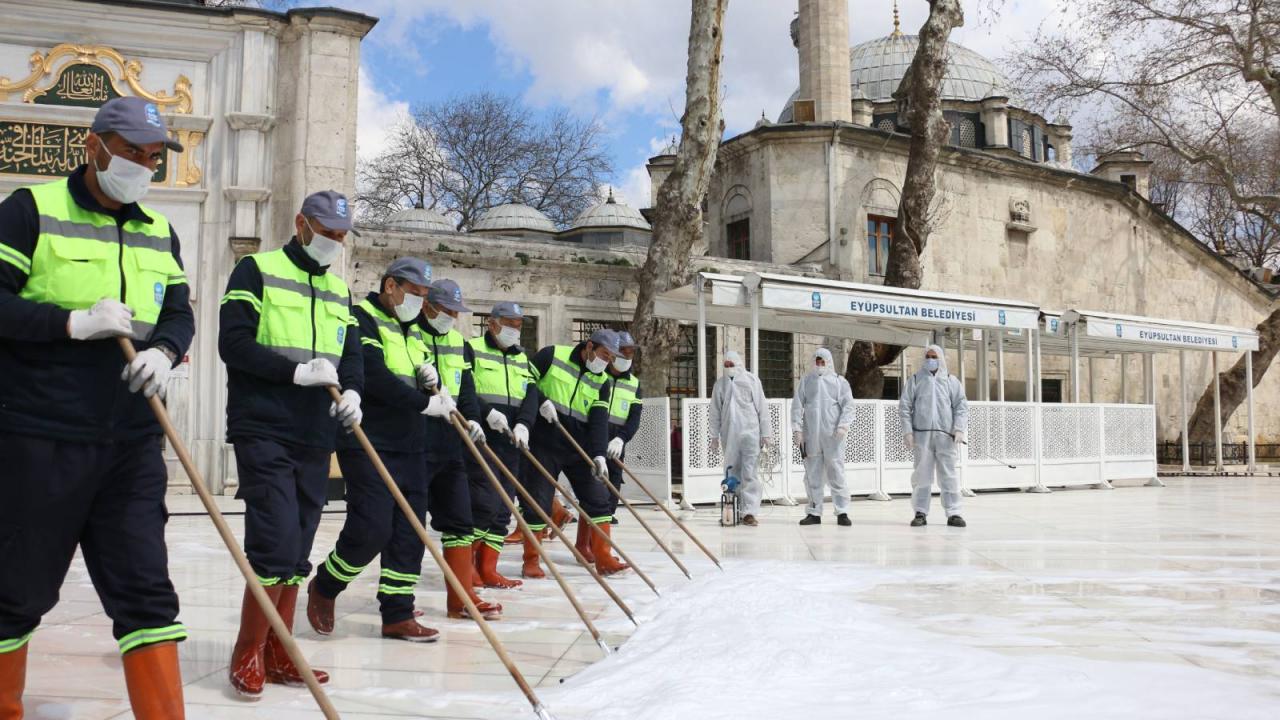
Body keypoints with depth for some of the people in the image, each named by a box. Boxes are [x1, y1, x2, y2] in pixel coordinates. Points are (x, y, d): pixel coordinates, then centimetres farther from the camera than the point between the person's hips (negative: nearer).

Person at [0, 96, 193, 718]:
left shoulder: (159, 232, 14)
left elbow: (180, 313, 11)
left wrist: (164, 349, -10)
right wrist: (73, 322, -19)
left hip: (131, 443, 5)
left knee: (145, 588, 1)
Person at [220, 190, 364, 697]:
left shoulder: (339, 290, 18)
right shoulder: (256, 271, -1)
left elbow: (352, 354, 14)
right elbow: (233, 343, -11)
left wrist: (352, 391, -8)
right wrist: (298, 372, -19)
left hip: (315, 438, 6)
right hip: (264, 432, -6)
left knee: (297, 553, 9)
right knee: (276, 545, -13)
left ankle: (277, 656, 19)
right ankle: (247, 655, 3)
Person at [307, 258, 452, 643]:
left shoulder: (413, 330, 19)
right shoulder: (361, 318, -8)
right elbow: (374, 377, -19)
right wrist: (425, 403, -17)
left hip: (409, 444, 8)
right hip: (367, 444, -8)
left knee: (409, 531, 5)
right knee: (372, 528, -11)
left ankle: (397, 615, 12)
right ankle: (323, 588, 15)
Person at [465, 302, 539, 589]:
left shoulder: (522, 359, 18)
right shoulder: (473, 350, -1)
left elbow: (531, 396, 6)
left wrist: (523, 424, -12)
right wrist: (487, 413, -22)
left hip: (510, 443, 7)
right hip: (479, 439, -7)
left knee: (503, 508, 6)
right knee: (486, 502, -14)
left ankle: (488, 570, 12)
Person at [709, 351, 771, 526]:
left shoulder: (752, 380, 3)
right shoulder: (720, 384, 11)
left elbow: (762, 407, 2)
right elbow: (715, 411, 14)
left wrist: (765, 433, -1)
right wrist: (714, 436, 11)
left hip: (750, 432, -3)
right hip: (729, 434, 3)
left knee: (749, 473, -8)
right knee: (731, 473, 5)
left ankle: (749, 512, -10)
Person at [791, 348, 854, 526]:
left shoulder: (840, 381, 8)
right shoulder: (805, 381, 12)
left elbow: (848, 405, 2)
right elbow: (797, 406, 9)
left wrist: (843, 425, -13)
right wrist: (797, 429, -1)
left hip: (833, 436, -2)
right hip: (810, 436, 2)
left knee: (836, 473, -5)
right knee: (812, 475, 5)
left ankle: (842, 512, -1)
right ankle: (814, 513, 12)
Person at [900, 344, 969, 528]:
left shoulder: (951, 381, 11)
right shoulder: (915, 380, 9)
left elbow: (961, 406, 7)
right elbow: (904, 407, 6)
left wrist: (959, 429, -6)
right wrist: (907, 431, -3)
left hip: (945, 435, 0)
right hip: (921, 434, 0)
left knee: (948, 475, 0)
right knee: (921, 475, 1)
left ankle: (953, 513, 3)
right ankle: (920, 513, 6)